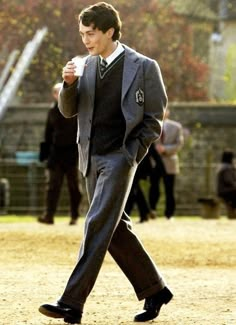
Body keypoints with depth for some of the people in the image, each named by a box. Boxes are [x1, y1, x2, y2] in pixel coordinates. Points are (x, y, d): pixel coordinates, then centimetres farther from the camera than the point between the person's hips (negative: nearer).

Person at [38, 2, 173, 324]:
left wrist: (131, 154, -10)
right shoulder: (88, 65, 10)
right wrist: (69, 84, -9)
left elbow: (154, 119, -2)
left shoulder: (143, 67, -6)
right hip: (92, 158, 7)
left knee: (97, 227, -14)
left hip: (120, 157, -7)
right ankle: (154, 290, 24)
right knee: (116, 230, 11)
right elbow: (68, 110, 10)